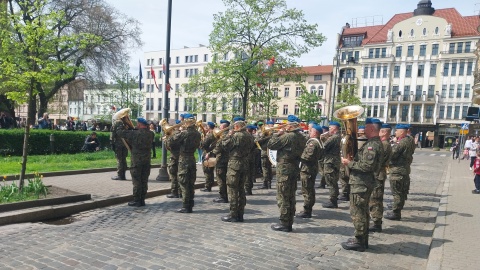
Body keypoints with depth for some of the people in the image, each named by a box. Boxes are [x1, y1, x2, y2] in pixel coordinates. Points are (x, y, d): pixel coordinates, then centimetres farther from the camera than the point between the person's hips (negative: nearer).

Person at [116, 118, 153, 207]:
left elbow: (119, 132, -9)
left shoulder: (135, 133, -13)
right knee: (144, 181, 10)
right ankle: (142, 200, 16)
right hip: (147, 160, 5)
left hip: (136, 160, -5)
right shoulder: (150, 134, 1)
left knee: (136, 181, 2)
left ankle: (136, 200, 6)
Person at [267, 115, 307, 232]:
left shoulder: (287, 136, -18)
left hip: (284, 169, -8)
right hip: (295, 169, 8)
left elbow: (270, 145, -16)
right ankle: (289, 223, 20)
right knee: (291, 197, 13)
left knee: (283, 197, -1)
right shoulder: (302, 138, 8)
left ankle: (284, 224, 4)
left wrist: (277, 134, -3)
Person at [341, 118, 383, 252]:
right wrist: (351, 160, 4)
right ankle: (362, 239, 29)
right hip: (363, 182, 11)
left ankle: (359, 242, 8)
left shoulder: (372, 145, -19)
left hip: (360, 183, -11)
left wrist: (349, 163, -18)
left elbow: (367, 166, -26)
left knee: (357, 212, -2)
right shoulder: (374, 143, 15)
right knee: (362, 211, 18)